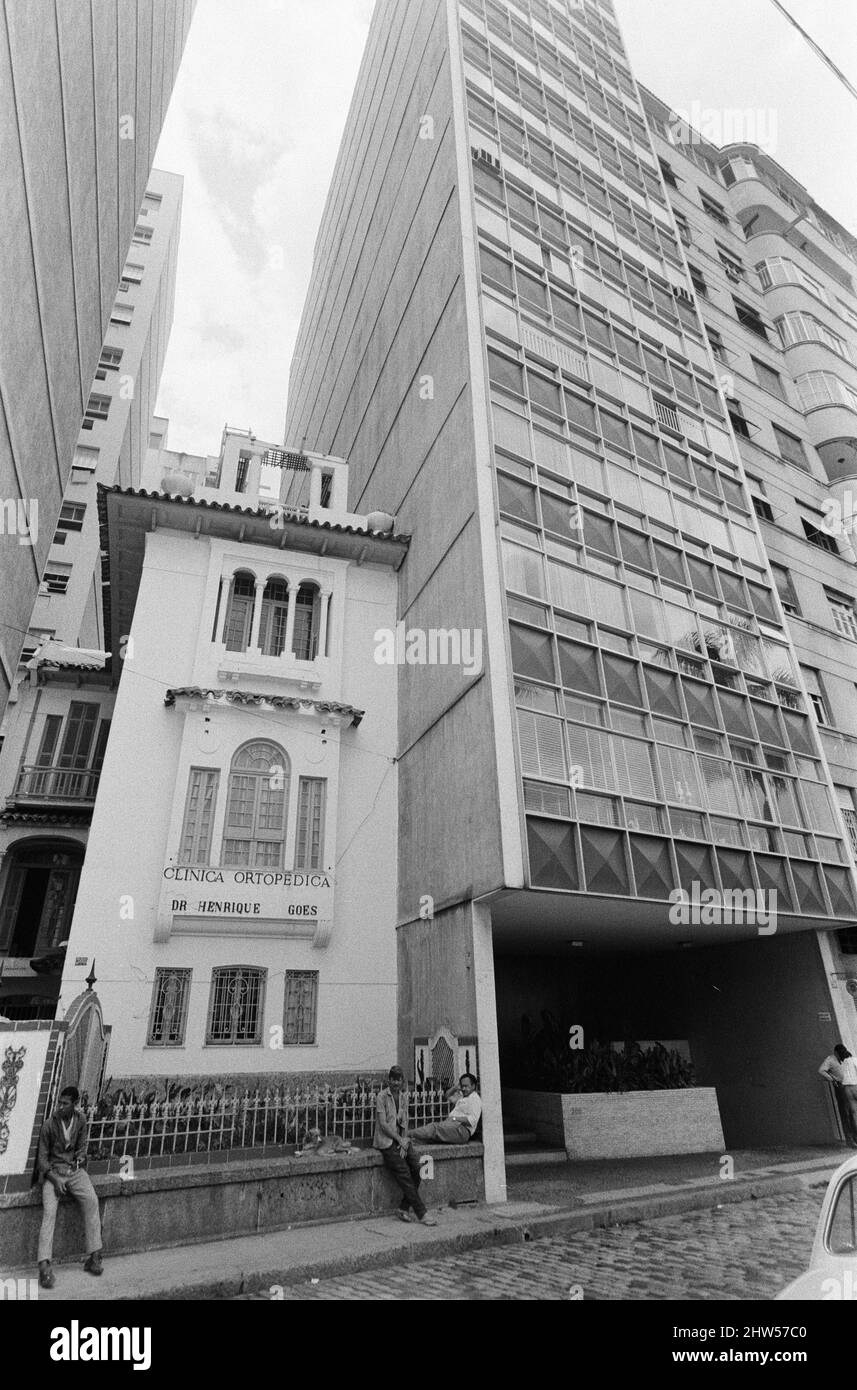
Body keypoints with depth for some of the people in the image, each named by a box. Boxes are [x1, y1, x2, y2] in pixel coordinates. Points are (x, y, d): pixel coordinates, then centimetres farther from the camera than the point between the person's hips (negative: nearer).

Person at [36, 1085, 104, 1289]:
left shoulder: (80, 1120, -1)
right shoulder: (49, 1125, -11)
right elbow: (43, 1158, -5)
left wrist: (80, 1157, -11)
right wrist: (55, 1179, -17)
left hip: (74, 1169, 2)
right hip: (52, 1171, -2)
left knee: (92, 1201, -19)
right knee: (49, 1211, -27)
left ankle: (94, 1257, -13)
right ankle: (44, 1266, -27)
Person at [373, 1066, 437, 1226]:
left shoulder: (404, 1097, 9)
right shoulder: (382, 1096, -10)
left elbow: (405, 1123, 9)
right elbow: (383, 1124, -13)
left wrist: (404, 1142, -6)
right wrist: (400, 1140, -13)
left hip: (401, 1140, 6)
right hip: (386, 1141, -6)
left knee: (417, 1168, -13)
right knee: (404, 1174, -17)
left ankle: (404, 1209, -1)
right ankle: (421, 1214, -11)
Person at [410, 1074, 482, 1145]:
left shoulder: (475, 1099, -3)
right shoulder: (462, 1097, 26)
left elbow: (472, 1120, -17)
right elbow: (448, 1095, 36)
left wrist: (454, 1118, -18)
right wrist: (456, 1087, 18)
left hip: (461, 1129, -9)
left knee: (435, 1127, -25)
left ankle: (409, 1134, -30)